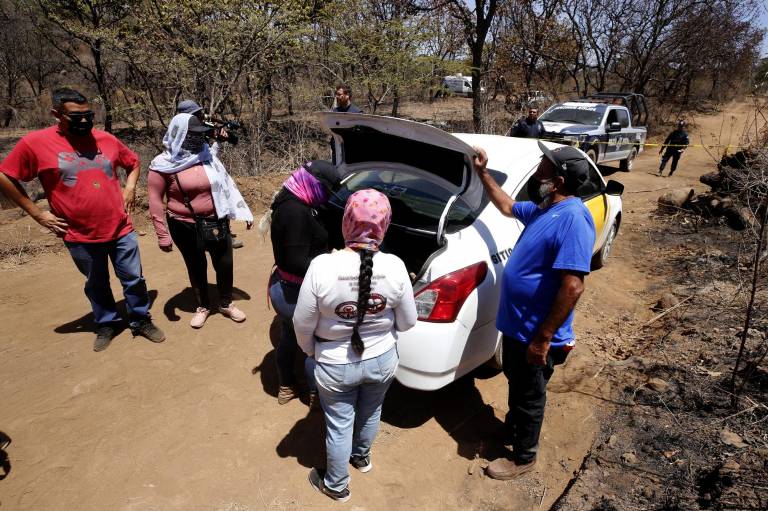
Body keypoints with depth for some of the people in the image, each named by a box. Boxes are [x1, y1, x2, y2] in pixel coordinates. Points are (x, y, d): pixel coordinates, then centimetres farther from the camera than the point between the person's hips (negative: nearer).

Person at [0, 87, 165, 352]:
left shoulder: (106, 139, 0)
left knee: (134, 279, 9)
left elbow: (133, 162, 18)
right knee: (96, 285, 16)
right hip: (80, 236, -1)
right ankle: (107, 325, 36)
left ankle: (142, 321, 28)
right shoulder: (35, 142, -8)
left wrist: (130, 188, 3)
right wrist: (37, 213, -2)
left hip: (121, 229, 2)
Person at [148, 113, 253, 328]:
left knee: (224, 264, 12)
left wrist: (243, 212, 5)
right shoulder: (163, 164, -10)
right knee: (196, 268, 14)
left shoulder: (208, 155, 0)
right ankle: (202, 306, 36)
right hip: (186, 227, -3)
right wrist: (162, 234, -9)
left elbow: (225, 184, 6)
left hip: (216, 223, 3)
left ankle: (226, 304, 34)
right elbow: (155, 201, -7)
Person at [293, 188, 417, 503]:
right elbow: (407, 322, -6)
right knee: (370, 412, 29)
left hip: (336, 365, -2)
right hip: (382, 359, 3)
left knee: (339, 425, 20)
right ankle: (362, 456, 58)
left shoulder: (321, 267, -26)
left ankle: (336, 485, 44)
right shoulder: (395, 267, -19)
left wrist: (310, 352, 7)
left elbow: (303, 325, -14)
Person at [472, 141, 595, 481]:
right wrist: (482, 173, 20)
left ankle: (523, 458, 34)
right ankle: (513, 426, 53)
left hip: (535, 334, -9)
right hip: (516, 323, 9)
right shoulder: (543, 209, 4)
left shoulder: (572, 219, -26)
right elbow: (506, 206, 24)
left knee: (529, 395, 12)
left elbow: (573, 287, -30)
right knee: (515, 382, 28)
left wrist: (543, 339, -27)